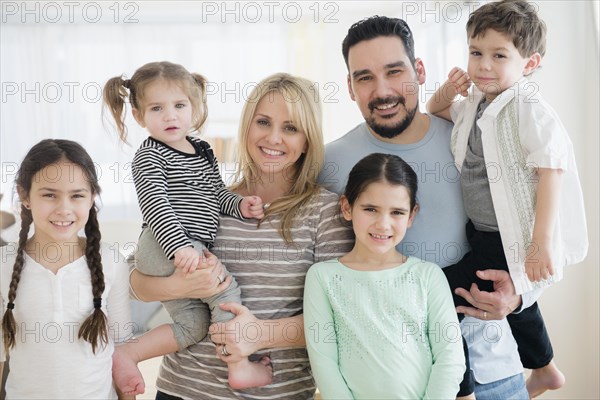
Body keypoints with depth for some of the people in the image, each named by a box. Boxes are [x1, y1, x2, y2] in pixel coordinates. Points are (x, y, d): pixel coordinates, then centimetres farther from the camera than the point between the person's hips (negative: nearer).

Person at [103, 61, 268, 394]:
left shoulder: (202, 150, 16)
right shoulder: (149, 157, -8)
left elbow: (216, 194, 19)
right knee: (226, 290, -13)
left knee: (195, 325, 9)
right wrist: (180, 247, -30)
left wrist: (239, 205, -2)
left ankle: (126, 355, 13)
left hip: (188, 250, 9)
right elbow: (155, 205, -19)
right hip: (163, 249, -9)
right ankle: (240, 368, -3)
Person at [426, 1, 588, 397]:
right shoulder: (476, 104, 5)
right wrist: (448, 90, -1)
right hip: (483, 233, 9)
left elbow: (551, 170, -24)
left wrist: (540, 245, -28)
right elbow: (435, 112, 23)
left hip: (514, 242, -9)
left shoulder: (527, 108, -19)